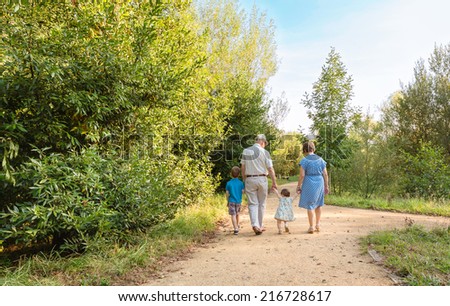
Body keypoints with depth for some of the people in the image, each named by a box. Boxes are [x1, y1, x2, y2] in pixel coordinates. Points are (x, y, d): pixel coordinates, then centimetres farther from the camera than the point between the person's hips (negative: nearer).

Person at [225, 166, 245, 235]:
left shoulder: (229, 183, -5)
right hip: (238, 201, 2)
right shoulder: (241, 183, -4)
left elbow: (227, 193, -3)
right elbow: (242, 191, -3)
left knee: (233, 215, -3)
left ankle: (236, 229, -13)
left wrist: (227, 201, 8)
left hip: (231, 201, -2)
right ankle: (237, 226, 39)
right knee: (237, 214, 22)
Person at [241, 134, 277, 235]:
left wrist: (245, 180, 17)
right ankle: (259, 226, 20)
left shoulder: (245, 151, 3)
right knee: (261, 204, 12)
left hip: (249, 179, 2)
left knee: (253, 203, 4)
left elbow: (243, 168, 8)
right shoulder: (264, 152, -6)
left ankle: (255, 225, -14)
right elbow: (270, 169, -7)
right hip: (261, 179, -1)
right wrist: (274, 182, -2)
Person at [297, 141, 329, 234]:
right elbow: (325, 174, 5)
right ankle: (318, 224, 24)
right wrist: (326, 186, 13)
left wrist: (299, 186, -4)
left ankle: (311, 227, 10)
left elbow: (302, 175, -12)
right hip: (320, 182, 4)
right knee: (318, 203, 21)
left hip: (309, 183, -4)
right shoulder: (320, 159, 5)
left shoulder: (304, 160, -8)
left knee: (310, 205, 5)